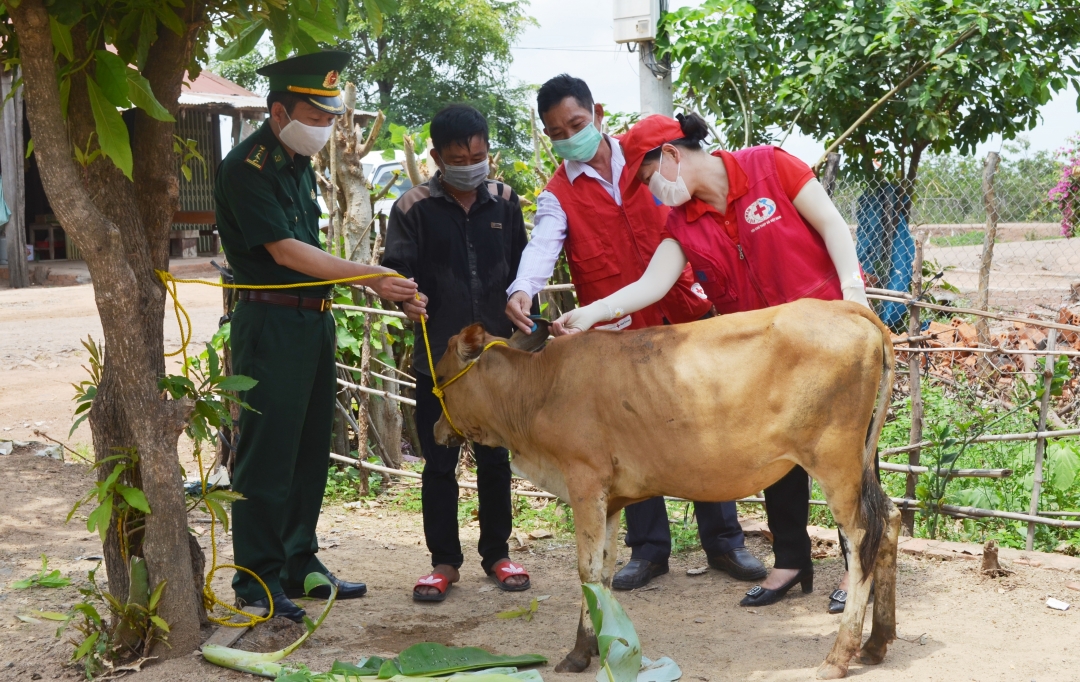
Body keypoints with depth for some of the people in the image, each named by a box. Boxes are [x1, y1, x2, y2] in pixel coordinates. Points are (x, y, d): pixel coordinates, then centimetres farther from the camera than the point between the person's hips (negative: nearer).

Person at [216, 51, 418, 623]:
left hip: (314, 321, 9)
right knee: (266, 456, -4)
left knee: (310, 452, 13)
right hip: (271, 323, -9)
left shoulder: (299, 163, 14)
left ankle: (299, 565, 23)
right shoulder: (247, 168, -14)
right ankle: (257, 579, 4)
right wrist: (368, 276, -22)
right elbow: (284, 251, -19)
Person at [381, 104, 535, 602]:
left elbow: (521, 269, 13)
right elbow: (397, 267, -8)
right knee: (439, 463, 3)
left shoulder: (504, 202, 7)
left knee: (495, 459, 11)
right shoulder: (414, 208, -3)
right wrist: (408, 298, -30)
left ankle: (496, 552, 23)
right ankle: (444, 561, 14)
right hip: (438, 356, -2)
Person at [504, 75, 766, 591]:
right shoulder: (559, 196, -1)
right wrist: (523, 289, -41)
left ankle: (723, 540, 15)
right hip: (620, 331, -1)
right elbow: (542, 245, -19)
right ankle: (648, 549, 18)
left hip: (683, 315, 1)